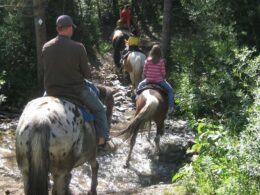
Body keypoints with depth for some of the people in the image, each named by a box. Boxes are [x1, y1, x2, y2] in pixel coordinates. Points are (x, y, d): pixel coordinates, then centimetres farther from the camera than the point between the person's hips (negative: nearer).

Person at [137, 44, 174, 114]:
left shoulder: (147, 60, -6)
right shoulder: (161, 61, -12)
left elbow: (144, 71, -2)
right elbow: (163, 72, -10)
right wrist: (163, 78, 10)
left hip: (148, 80, 2)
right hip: (159, 80, -2)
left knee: (140, 85, 32)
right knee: (170, 90, 14)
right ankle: (170, 106, 6)